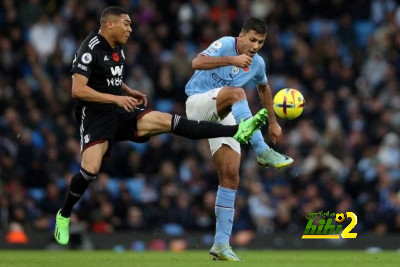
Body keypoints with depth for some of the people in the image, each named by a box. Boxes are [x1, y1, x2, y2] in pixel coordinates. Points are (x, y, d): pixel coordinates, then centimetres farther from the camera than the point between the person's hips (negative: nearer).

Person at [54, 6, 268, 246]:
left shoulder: (117, 49, 12)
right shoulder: (90, 50, -15)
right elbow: (78, 90, -23)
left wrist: (130, 93, 9)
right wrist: (116, 98, -25)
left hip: (120, 113, 7)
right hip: (96, 116, -7)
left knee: (169, 121, -8)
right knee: (90, 169, -25)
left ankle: (238, 132, -18)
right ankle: (64, 215, 0)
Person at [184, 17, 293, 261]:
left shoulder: (258, 64, 7)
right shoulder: (225, 45, -12)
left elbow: (264, 88, 28)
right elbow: (197, 63, -29)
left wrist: (273, 121, 29)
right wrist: (232, 60, -38)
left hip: (223, 117, 6)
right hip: (198, 103, -6)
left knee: (231, 177, -6)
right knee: (236, 92, -36)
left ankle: (221, 243, -2)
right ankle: (263, 152, -45)